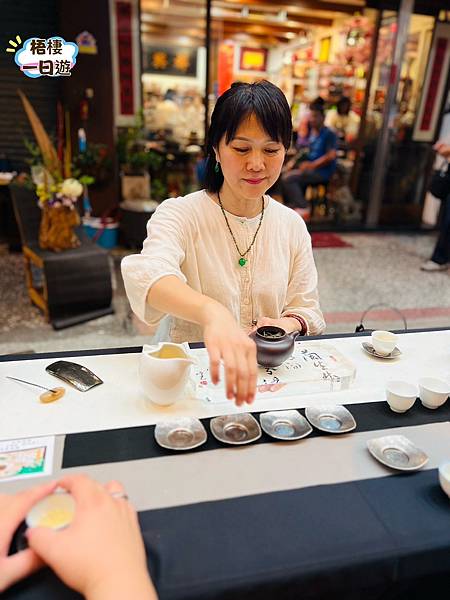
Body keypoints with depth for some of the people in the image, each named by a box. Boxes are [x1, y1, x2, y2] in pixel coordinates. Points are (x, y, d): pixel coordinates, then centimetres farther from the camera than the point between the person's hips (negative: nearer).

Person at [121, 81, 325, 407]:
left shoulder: (292, 225, 6)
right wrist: (213, 313, -52)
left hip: (270, 374, 4)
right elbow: (149, 274, -31)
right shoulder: (180, 214, -9)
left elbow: (307, 310, 10)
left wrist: (286, 325, -14)